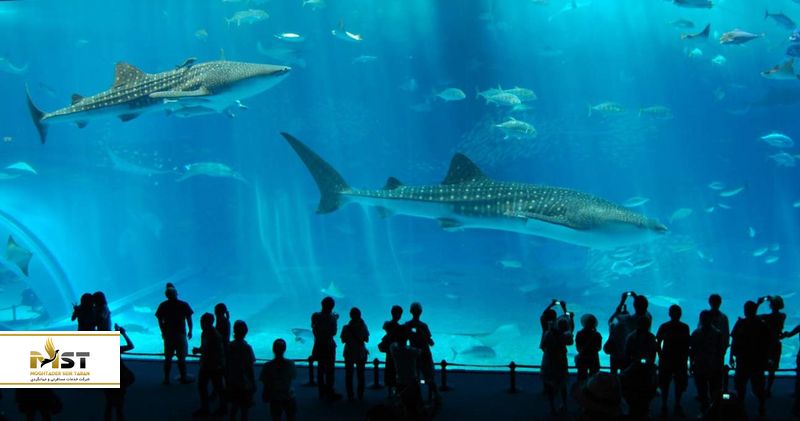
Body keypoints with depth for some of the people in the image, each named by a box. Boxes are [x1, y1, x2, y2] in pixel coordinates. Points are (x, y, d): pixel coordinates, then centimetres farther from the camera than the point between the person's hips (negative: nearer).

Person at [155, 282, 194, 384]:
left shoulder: (163, 306, -2)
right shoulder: (184, 305, -7)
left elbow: (160, 320, 3)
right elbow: (189, 319, -5)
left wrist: (163, 332, 16)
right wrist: (190, 331, 8)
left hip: (168, 335, 2)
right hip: (180, 334, -2)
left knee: (167, 358, 10)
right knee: (181, 358, 4)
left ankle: (166, 379, 12)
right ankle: (184, 378, 9)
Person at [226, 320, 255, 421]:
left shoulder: (229, 346, -7)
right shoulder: (247, 348, -19)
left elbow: (226, 366, 0)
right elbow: (249, 369, -15)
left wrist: (227, 381, 14)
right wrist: (253, 384, -4)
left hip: (232, 383, 4)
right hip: (244, 384, -4)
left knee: (234, 405, 20)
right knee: (244, 409, 9)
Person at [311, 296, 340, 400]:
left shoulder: (315, 316, -2)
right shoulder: (331, 318, -17)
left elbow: (314, 329, 7)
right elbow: (334, 332, -11)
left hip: (318, 345, 5)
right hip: (328, 346, -5)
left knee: (321, 369, 14)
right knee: (329, 369, 3)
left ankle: (322, 391, 19)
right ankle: (329, 392, 5)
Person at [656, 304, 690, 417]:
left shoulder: (684, 327, 1)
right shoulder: (664, 327, -3)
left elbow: (687, 345, 5)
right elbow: (657, 343, 1)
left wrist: (685, 358, -2)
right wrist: (661, 356, -7)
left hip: (680, 360, 1)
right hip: (666, 360, -1)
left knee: (680, 384, 5)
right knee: (664, 384, 2)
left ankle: (678, 407, 16)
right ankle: (664, 407, 10)